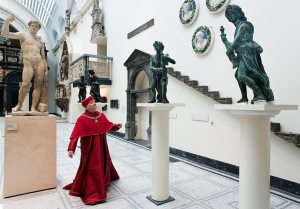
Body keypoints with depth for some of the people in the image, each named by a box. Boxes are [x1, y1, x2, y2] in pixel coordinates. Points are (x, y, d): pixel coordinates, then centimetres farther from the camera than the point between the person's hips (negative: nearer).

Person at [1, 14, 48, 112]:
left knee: (37, 85, -4)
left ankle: (33, 108, -2)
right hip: (28, 65, -3)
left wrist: (46, 69, 9)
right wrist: (7, 21, -15)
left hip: (40, 64, 3)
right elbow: (5, 34, 0)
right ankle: (19, 106, 1)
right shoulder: (22, 35, 13)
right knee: (25, 85, -17)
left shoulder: (40, 43, 22)